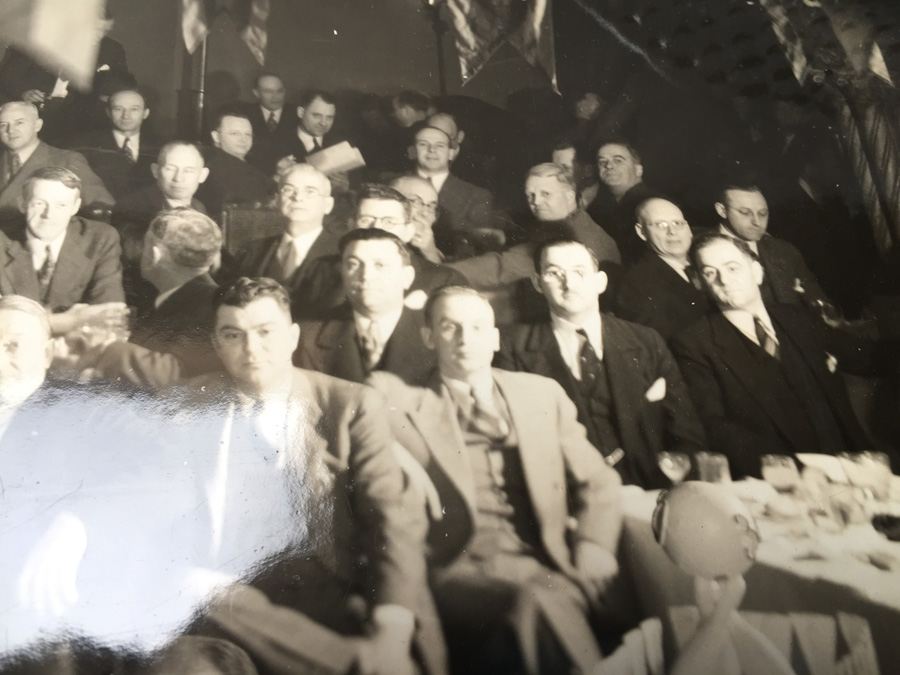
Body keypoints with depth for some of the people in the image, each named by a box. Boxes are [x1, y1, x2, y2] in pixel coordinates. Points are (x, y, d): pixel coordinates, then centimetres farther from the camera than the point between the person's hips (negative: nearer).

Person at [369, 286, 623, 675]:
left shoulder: (542, 393, 16)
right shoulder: (405, 405, 8)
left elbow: (597, 482, 14)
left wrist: (590, 557, -1)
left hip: (543, 566, 3)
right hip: (461, 571, -2)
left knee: (543, 601, -31)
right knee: (537, 605, -31)